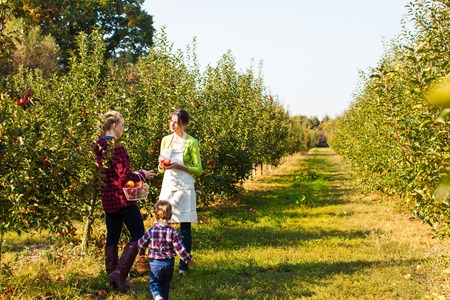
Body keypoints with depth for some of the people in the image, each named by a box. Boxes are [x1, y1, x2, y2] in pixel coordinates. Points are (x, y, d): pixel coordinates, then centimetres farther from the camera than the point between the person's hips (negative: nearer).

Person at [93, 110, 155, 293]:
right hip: (122, 198, -9)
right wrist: (142, 175, -4)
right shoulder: (116, 147, -18)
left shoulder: (99, 146, 8)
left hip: (107, 197, 9)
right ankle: (119, 273, -8)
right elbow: (125, 175, -21)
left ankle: (111, 273, 19)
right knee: (138, 235, 0)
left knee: (112, 237, 14)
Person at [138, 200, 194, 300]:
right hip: (169, 263, 1)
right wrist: (188, 259, 2)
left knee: (154, 282, 10)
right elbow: (180, 249, -13)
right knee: (166, 284, 20)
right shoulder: (173, 232, -12)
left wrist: (141, 254, 22)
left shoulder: (151, 231, -10)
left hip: (155, 262, -1)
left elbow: (141, 244, 0)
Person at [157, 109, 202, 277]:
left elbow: (198, 170, -3)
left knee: (185, 228, 0)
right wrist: (161, 165, -4)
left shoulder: (191, 142, -3)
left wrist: (180, 166, -15)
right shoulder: (166, 140, 11)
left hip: (184, 187, -4)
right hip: (168, 186, 4)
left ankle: (183, 266, 8)